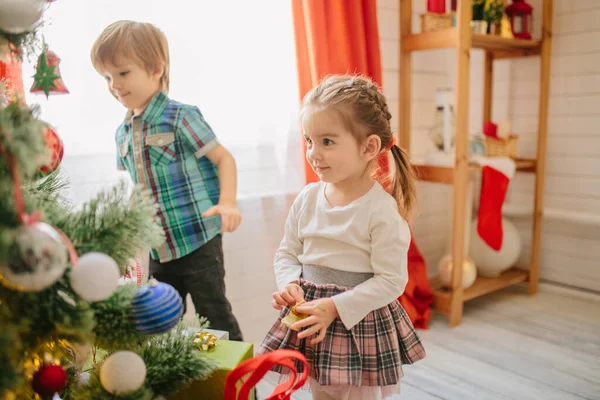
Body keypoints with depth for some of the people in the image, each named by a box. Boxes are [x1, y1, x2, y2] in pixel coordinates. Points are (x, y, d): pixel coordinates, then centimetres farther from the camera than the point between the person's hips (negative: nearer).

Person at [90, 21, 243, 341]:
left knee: (215, 318, 3)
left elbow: (223, 158, -11)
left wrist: (227, 202, -26)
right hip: (158, 249, 7)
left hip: (198, 241, -7)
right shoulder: (123, 133, 9)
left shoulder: (180, 117, -12)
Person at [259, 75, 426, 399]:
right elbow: (287, 252, 8)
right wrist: (289, 285, -12)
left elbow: (391, 281, -18)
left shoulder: (382, 210, -19)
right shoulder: (307, 199, -3)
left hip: (361, 322, -5)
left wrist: (335, 306, -22)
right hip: (311, 313, 5)